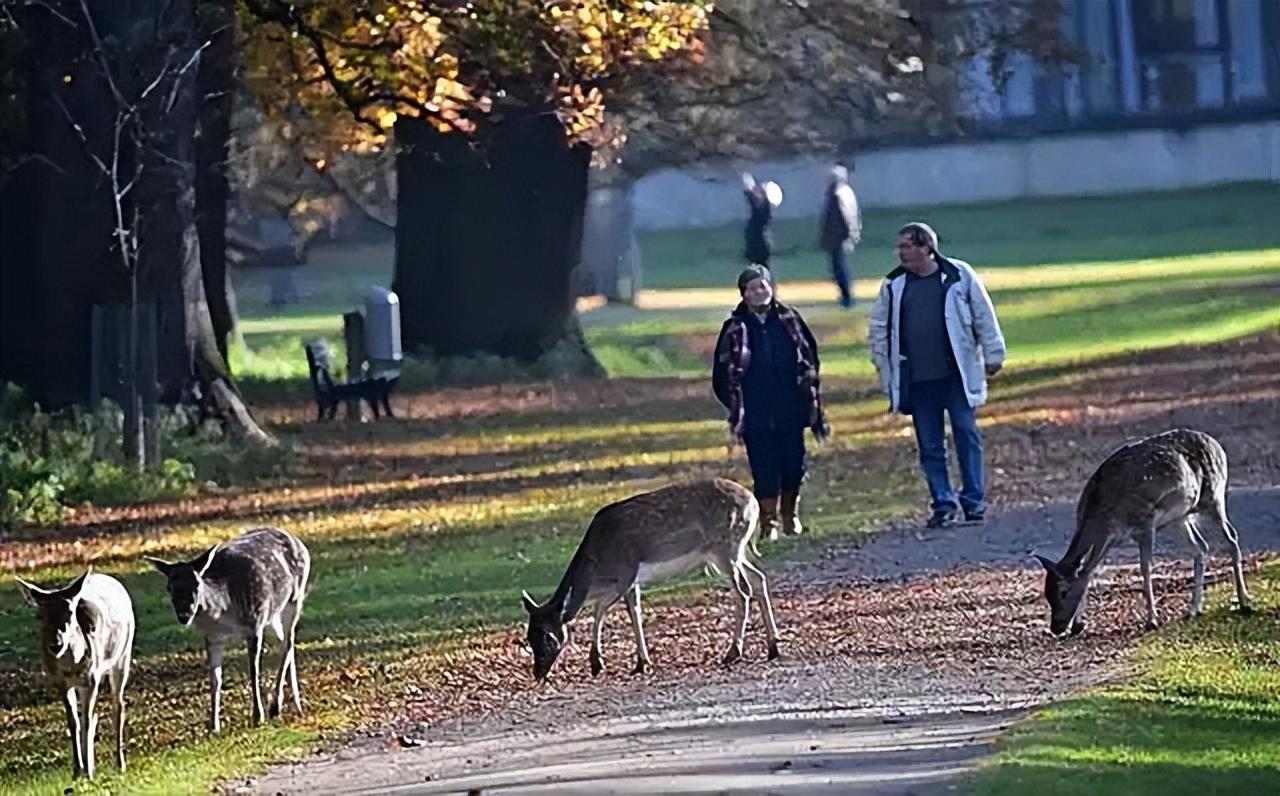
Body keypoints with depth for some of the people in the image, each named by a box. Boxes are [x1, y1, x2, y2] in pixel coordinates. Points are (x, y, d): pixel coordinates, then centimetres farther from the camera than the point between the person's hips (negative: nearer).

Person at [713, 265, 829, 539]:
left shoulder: (789, 320, 4)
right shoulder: (735, 330, -2)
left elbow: (809, 360, 8)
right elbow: (724, 376, 0)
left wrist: (813, 402, 5)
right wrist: (736, 414, -4)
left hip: (790, 412, 2)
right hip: (757, 416, -2)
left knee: (794, 465, 5)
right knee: (764, 470, -2)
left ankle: (791, 515, 26)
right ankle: (769, 523, 7)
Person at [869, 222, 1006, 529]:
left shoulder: (959, 276, -3)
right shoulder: (893, 285, 5)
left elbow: (984, 317, 2)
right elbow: (879, 328, 12)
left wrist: (993, 355, 3)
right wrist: (884, 366, 7)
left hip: (957, 374, -2)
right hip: (917, 379, 3)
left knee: (967, 434, -2)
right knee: (930, 445, 4)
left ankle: (974, 500, 6)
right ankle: (943, 504, 10)